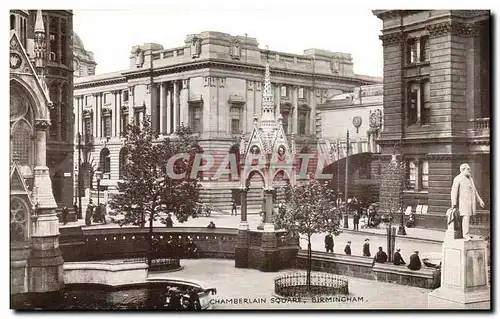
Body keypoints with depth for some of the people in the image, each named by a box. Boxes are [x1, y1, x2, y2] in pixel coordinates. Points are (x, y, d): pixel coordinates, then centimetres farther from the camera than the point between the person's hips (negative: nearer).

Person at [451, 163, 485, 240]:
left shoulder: (470, 178, 17)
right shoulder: (458, 178, -8)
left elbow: (474, 190, 23)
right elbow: (454, 190, -13)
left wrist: (480, 200, 17)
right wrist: (454, 203, -19)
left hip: (471, 201, 8)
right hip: (463, 201, -8)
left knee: (468, 217, 6)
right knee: (466, 217, -15)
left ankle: (464, 233, 11)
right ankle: (465, 234, -15)